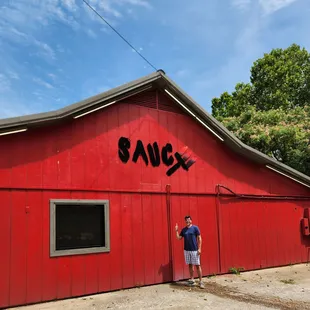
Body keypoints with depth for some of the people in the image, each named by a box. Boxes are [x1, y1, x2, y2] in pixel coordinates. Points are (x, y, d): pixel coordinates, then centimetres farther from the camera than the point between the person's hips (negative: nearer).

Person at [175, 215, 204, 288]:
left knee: (197, 265, -3)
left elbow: (199, 238, -6)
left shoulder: (195, 228, -6)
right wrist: (176, 231, -3)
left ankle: (201, 281, 2)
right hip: (186, 250, 5)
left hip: (194, 250, -5)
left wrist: (199, 248, -12)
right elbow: (179, 238, 10)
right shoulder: (183, 230, 8)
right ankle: (192, 279, 23)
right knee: (190, 265, 12)